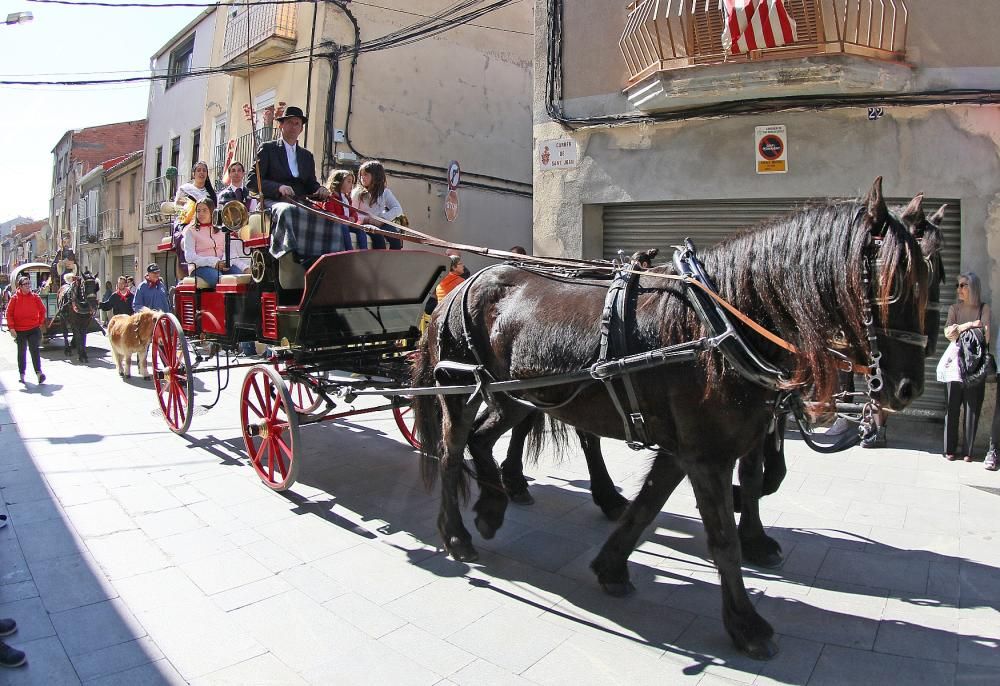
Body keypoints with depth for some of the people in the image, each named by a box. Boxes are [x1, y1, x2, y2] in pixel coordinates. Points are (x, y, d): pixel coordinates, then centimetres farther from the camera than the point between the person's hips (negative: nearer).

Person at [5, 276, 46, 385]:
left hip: (34, 329, -1)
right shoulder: (15, 298, -2)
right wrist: (12, 327, -7)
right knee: (21, 352, 11)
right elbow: (9, 313, 0)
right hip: (19, 330, 1)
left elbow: (42, 310, 12)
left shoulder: (35, 297, 1)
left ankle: (38, 373, -17)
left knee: (34, 350, -10)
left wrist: (40, 322, 8)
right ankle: (22, 374, 21)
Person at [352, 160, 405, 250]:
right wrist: (366, 219, -19)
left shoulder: (384, 192, 9)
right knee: (378, 238, -31)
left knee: (396, 239, -23)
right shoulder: (357, 192, 5)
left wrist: (383, 219, -15)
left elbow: (398, 209, -1)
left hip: (381, 224, 2)